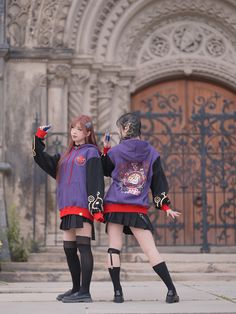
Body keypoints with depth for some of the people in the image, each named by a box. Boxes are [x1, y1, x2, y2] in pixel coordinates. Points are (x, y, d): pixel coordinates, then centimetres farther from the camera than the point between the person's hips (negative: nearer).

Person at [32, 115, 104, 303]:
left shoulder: (91, 152, -1)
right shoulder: (68, 154, 21)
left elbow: (96, 181, -10)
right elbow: (45, 162, 23)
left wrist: (97, 207, -18)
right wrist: (39, 139, 14)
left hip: (83, 208, -8)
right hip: (67, 208, 8)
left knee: (83, 247, -10)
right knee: (69, 249, 11)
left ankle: (85, 292, -10)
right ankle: (76, 289, 23)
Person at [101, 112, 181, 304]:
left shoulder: (115, 152, -1)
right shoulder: (151, 153, 4)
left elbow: (104, 170, 18)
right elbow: (159, 182, 7)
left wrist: (105, 150, 22)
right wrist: (165, 206, 9)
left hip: (115, 206, -1)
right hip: (139, 209, 1)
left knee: (114, 249, 5)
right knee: (151, 250, -1)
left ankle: (118, 293, 0)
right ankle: (171, 290, -7)